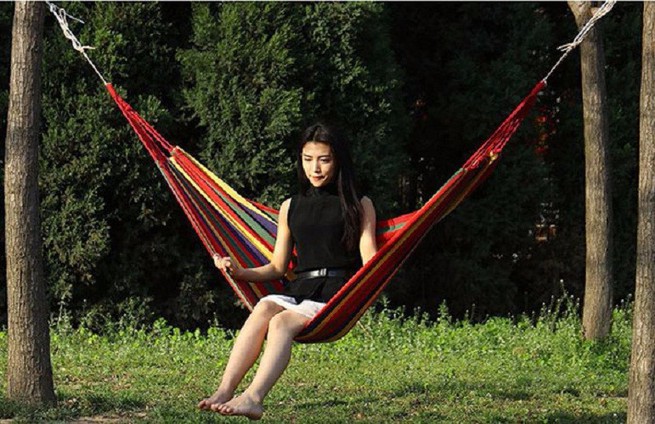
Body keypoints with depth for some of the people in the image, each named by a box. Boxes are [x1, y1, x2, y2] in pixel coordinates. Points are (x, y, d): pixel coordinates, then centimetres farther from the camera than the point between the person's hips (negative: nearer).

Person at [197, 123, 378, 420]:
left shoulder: (359, 206, 11)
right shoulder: (290, 208, 22)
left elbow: (369, 262, 2)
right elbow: (278, 267, 21)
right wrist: (239, 272, 5)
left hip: (339, 292, -3)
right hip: (298, 289, 3)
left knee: (282, 321, -33)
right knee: (264, 308, -32)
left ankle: (253, 398, -55)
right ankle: (224, 392, -49)